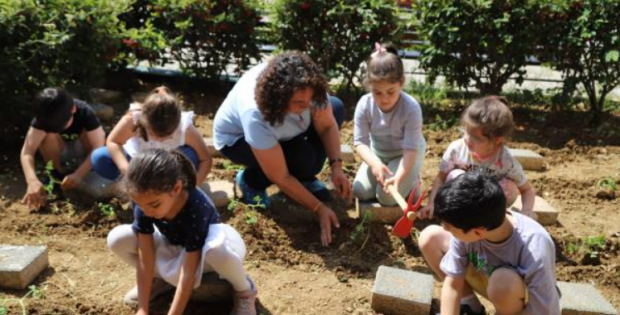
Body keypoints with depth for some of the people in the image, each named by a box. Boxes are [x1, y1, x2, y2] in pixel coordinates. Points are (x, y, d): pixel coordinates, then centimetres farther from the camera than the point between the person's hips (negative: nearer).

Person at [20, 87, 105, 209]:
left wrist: (78, 175, -53)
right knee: (48, 135, -31)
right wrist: (32, 181, -54)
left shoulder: (85, 112, -33)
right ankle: (56, 175, -10)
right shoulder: (43, 116, -29)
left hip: (84, 151, -1)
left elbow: (98, 147, -39)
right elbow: (27, 151, -37)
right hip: (60, 153, 1)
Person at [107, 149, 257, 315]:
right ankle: (161, 279, 8)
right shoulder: (145, 203, -25)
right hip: (173, 247, 5)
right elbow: (145, 260, -21)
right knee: (117, 239, -18)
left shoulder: (196, 208, -38)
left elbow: (189, 272, -34)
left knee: (217, 248, -44)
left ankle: (244, 290, -12)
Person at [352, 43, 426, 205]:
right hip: (377, 153, 4)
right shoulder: (364, 104, -22)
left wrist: (399, 177, -48)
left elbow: (410, 149, -31)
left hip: (404, 155, -4)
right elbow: (360, 142, -18)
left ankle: (411, 181, 12)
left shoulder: (411, 108, -31)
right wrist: (374, 163, -38)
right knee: (361, 192, -11)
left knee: (387, 196, -21)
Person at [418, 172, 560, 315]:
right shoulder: (467, 227, -26)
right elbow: (452, 285, -17)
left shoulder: (534, 252, -39)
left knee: (503, 281, -39)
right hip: (486, 275, 5)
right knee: (430, 238, -11)